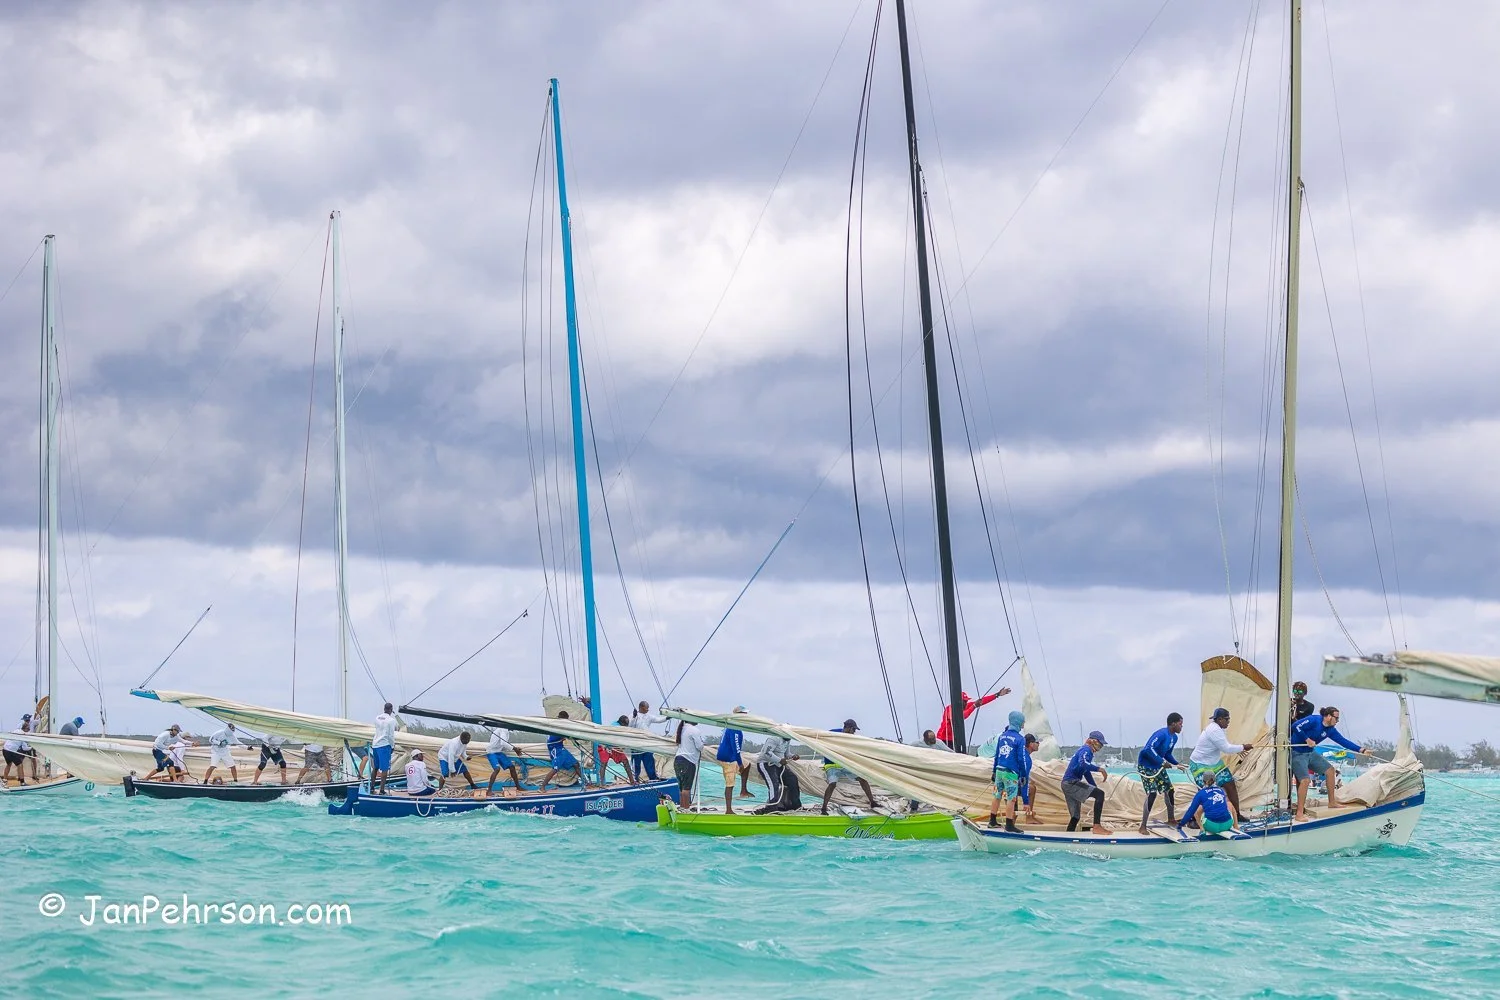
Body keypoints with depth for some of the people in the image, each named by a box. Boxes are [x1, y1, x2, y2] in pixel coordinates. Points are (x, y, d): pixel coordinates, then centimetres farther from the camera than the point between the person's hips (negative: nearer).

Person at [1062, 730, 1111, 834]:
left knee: (1075, 816, 14)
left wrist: (1095, 788, 28)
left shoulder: (1083, 750, 25)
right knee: (1100, 794, -21)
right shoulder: (1086, 750, -8)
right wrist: (1099, 769, -28)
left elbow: (1086, 772, 32)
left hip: (1067, 784, 11)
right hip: (1071, 782, -11)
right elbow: (1083, 764, -29)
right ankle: (1097, 826, -29)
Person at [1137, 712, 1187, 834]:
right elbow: (1149, 749, -34)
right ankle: (1143, 827, -15)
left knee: (1169, 790, 12)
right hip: (1146, 766, -10)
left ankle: (1171, 819, 31)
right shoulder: (1162, 734, -24)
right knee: (1152, 793, -19)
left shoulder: (1174, 737, 6)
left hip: (1158, 767, 10)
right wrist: (1162, 762, -31)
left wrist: (1177, 764, 1)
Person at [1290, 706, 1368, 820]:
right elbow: (1295, 726, -26)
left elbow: (1343, 741, 3)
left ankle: (1332, 802, 22)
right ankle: (1299, 814, -18)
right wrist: (1307, 740, -24)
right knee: (1305, 780, -20)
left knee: (1329, 769, 11)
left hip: (1310, 753, 9)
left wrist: (1361, 750, -3)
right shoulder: (1313, 720, -19)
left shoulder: (1330, 730, 4)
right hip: (1297, 753, -9)